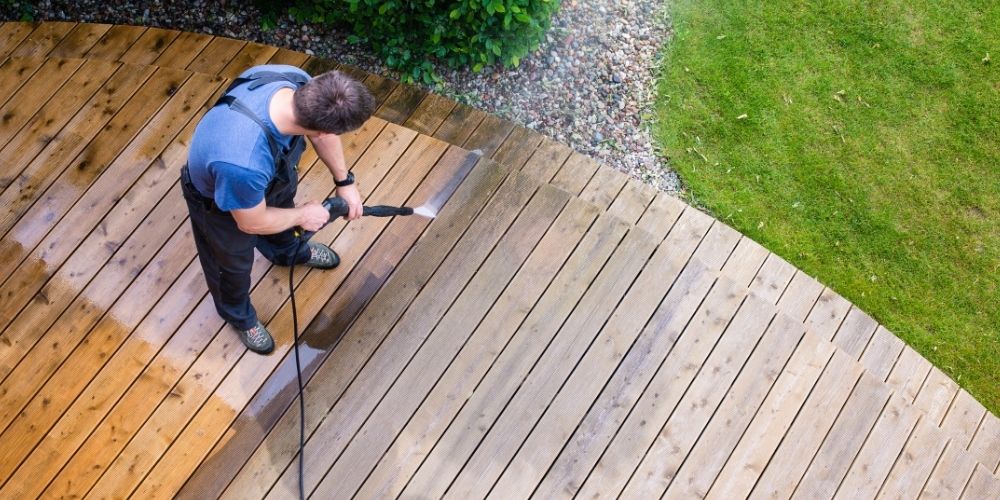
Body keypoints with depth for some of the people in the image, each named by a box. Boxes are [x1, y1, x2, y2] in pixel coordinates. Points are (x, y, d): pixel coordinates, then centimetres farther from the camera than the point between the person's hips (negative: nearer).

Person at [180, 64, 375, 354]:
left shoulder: (296, 81, -34)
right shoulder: (244, 163, -52)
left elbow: (322, 132, -9)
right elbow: (252, 223, -28)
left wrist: (344, 181, -2)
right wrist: (302, 215, -12)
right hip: (219, 201, -5)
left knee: (283, 202, 36)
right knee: (234, 263, 26)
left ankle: (288, 252, 72)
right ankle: (238, 314, 60)